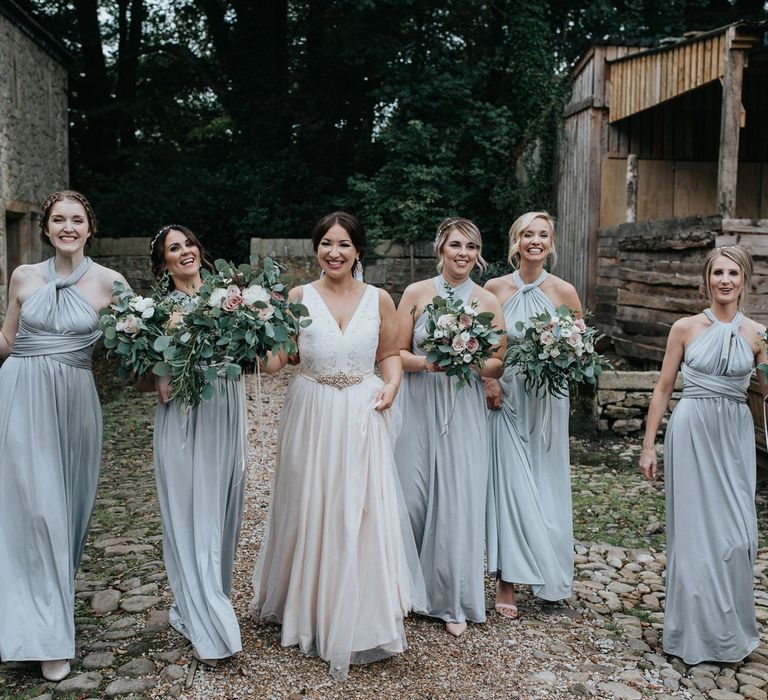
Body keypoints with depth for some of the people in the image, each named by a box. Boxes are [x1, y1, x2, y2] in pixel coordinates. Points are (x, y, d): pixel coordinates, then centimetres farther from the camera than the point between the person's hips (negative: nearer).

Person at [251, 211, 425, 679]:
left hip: (363, 417, 1)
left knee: (364, 514, 0)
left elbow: (390, 354, 13)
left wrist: (392, 385, -5)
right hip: (312, 414, 0)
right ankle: (313, 611, 27)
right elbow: (274, 360, -5)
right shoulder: (298, 297, 0)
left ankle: (361, 620, 17)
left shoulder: (379, 300, 3)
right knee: (312, 512, 7)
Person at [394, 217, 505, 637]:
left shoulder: (488, 302, 2)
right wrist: (427, 361, -16)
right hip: (418, 407, 0)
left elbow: (498, 365, 6)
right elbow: (397, 353, 2)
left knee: (459, 502, 1)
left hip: (464, 411, 0)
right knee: (412, 497, 4)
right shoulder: (416, 293, 1)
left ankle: (453, 601, 16)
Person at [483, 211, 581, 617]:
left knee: (547, 485, 7)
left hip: (548, 399, 1)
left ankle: (548, 575, 26)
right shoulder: (495, 289, -1)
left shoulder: (564, 292, -1)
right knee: (507, 483, -2)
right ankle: (505, 582, 8)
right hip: (505, 397, 0)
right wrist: (487, 379, -9)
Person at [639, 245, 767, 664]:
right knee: (694, 530, 3)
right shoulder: (685, 328, 0)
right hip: (691, 431, -2)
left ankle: (730, 630, 22)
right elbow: (663, 388, 3)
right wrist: (648, 445, 1)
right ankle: (697, 632, 18)